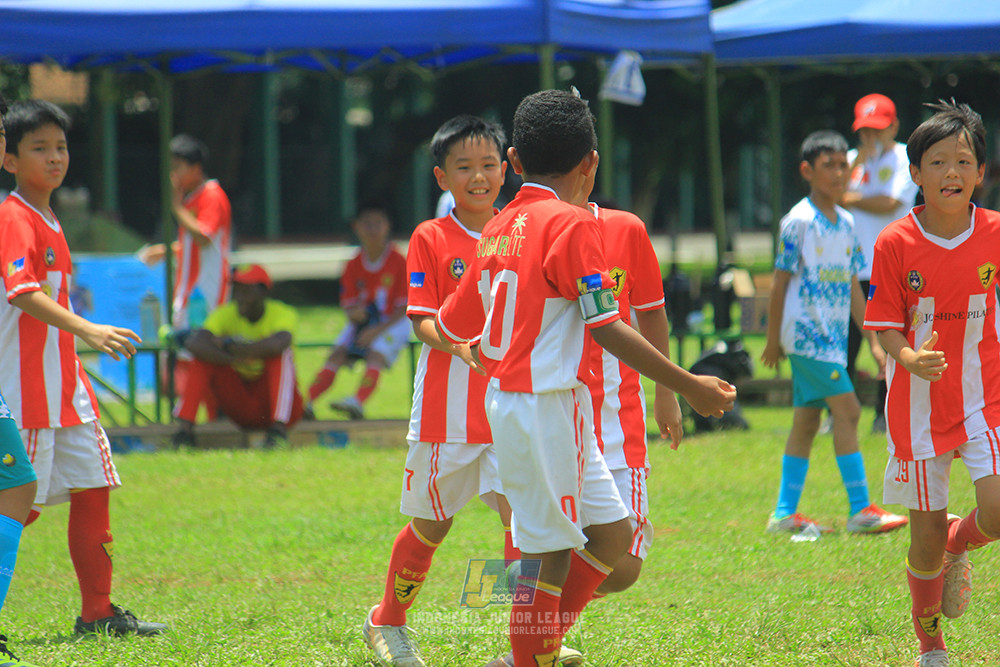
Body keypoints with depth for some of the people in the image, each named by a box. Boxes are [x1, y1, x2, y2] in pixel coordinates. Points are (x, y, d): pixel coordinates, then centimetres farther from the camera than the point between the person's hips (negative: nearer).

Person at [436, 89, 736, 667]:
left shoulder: (500, 229, 12)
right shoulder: (572, 224, -12)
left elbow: (450, 327, 19)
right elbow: (607, 329, -15)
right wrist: (688, 386, -11)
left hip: (508, 398, 9)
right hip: (545, 406, -9)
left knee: (612, 533, 13)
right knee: (548, 552, -4)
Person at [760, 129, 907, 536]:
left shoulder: (846, 223, 12)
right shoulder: (798, 222, -10)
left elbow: (851, 287, 16)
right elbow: (780, 282, -7)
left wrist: (873, 340, 12)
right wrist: (774, 339, -6)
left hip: (832, 335, 8)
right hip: (806, 332, -8)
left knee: (807, 420, 8)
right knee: (847, 410, -13)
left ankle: (785, 514, 12)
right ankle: (861, 510, -13)